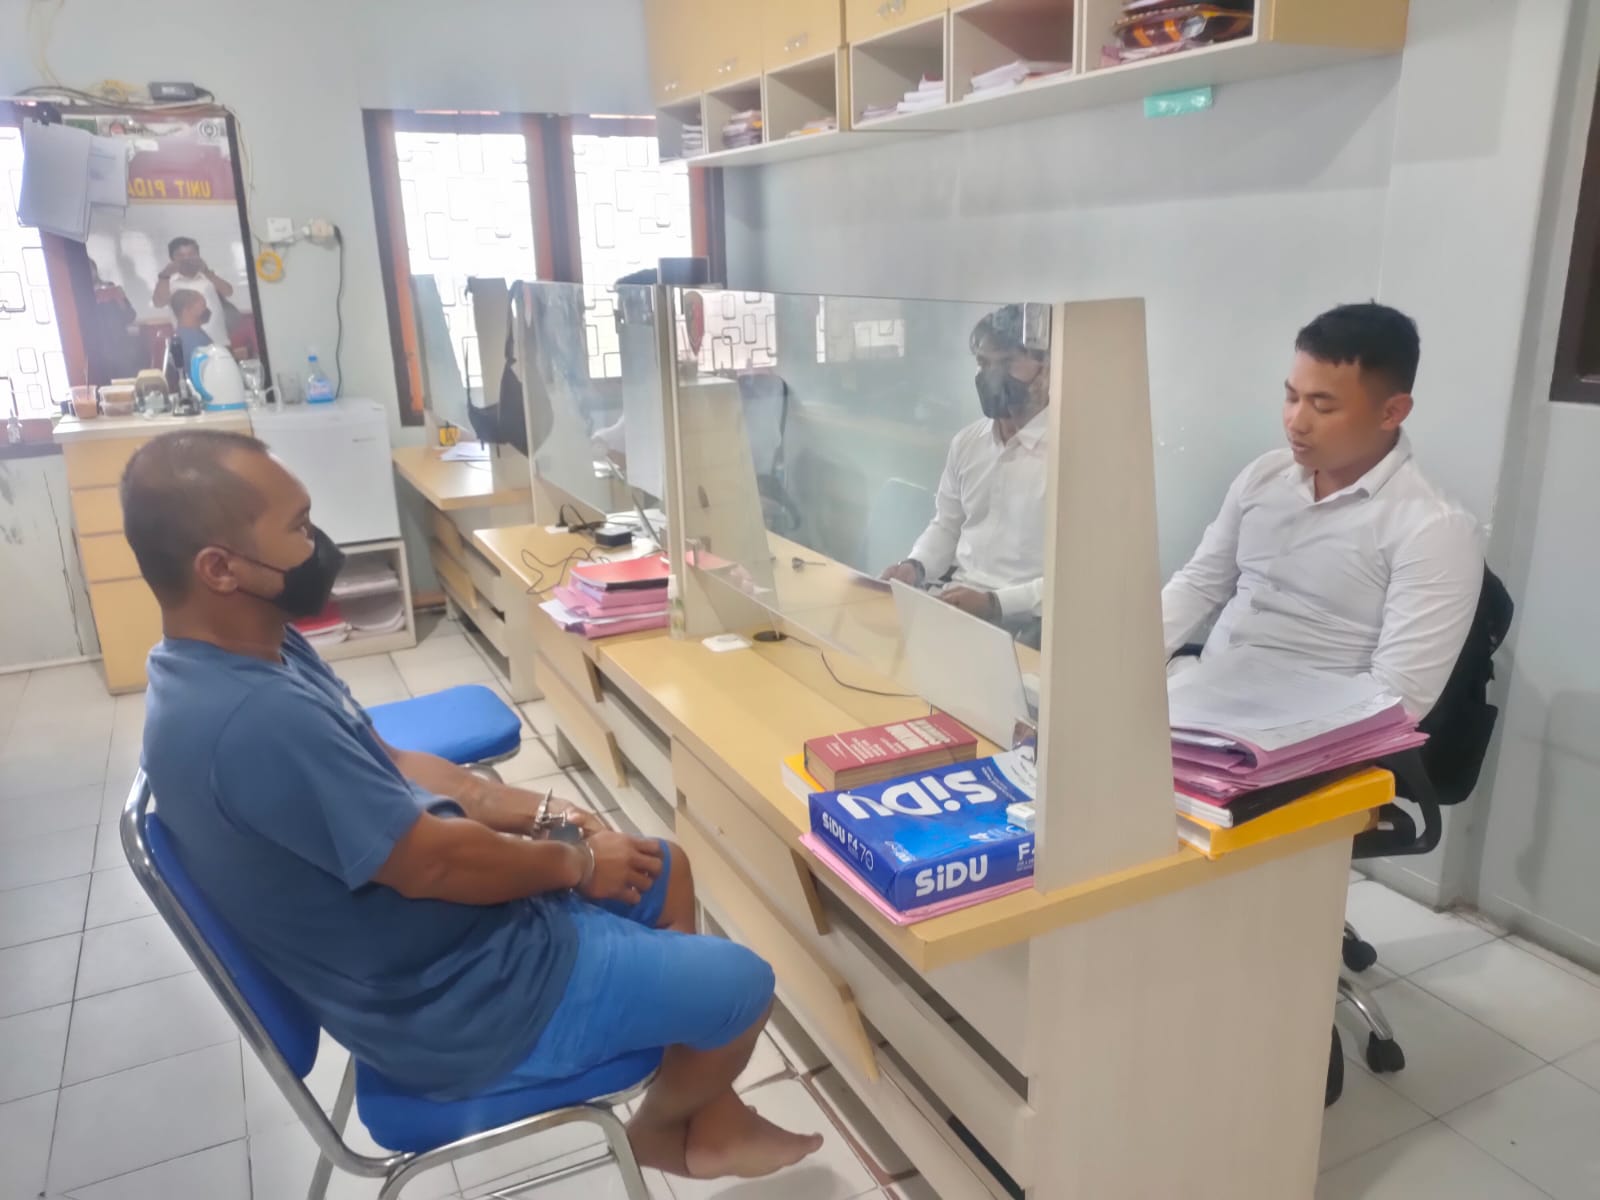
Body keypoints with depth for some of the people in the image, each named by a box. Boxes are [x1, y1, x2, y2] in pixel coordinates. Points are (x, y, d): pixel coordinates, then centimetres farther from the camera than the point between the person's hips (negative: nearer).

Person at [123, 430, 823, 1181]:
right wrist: (574, 861, -9)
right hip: (455, 1003, -10)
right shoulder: (252, 720, -34)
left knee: (666, 873, 19)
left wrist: (538, 813, 0)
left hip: (437, 937, 10)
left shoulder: (249, 655, -1)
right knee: (741, 986, 2)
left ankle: (711, 1120, 31)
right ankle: (664, 1130, 34)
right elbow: (428, 860, -27)